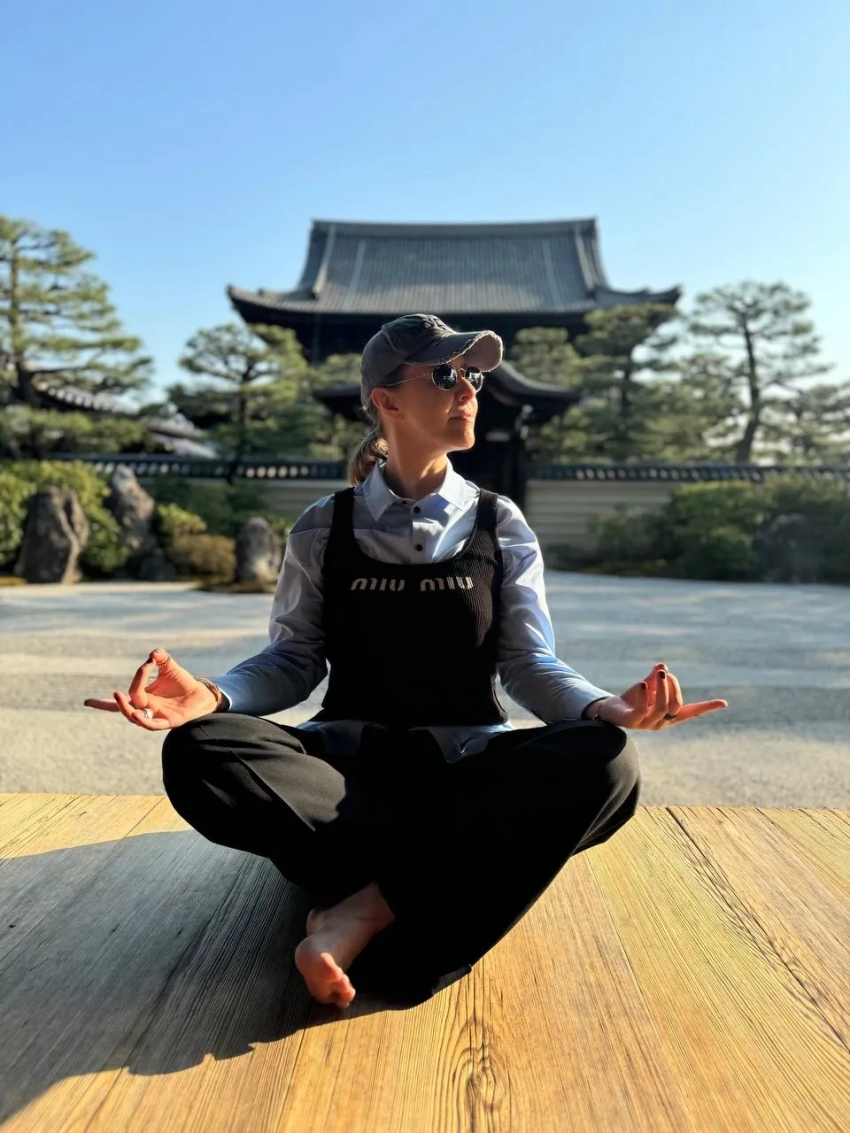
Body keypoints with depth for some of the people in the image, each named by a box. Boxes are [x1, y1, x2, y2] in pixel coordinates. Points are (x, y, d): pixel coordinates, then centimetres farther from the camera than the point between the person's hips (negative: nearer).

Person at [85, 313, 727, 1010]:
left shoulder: (500, 526, 6)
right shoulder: (325, 529, 5)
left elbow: (528, 662, 2)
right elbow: (294, 658, 3)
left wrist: (605, 707, -19)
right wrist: (213, 695, -19)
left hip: (468, 767, 0)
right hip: (349, 763, 0)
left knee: (602, 762, -30)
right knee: (200, 751, -28)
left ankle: (367, 910, -24)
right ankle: (460, 877, -22)